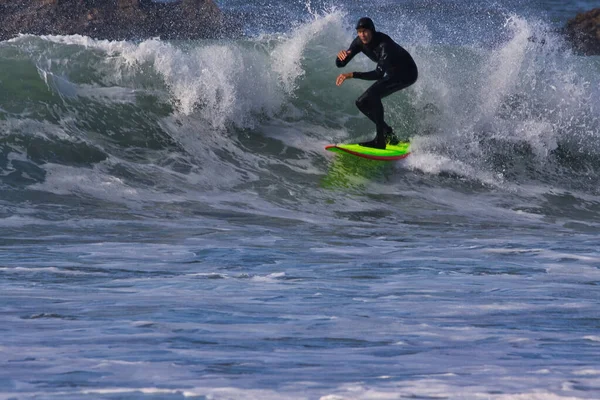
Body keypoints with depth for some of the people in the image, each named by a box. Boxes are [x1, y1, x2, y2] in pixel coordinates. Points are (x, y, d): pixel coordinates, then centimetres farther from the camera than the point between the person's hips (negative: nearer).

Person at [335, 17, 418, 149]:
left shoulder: (384, 44, -33)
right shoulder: (359, 42, -9)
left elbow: (379, 74, -41)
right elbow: (340, 64, -8)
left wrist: (352, 75, -45)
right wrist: (341, 56, -33)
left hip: (407, 73, -9)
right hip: (392, 74, 9)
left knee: (373, 93, -31)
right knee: (362, 103, 0)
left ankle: (380, 140, -31)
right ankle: (389, 134, 11)